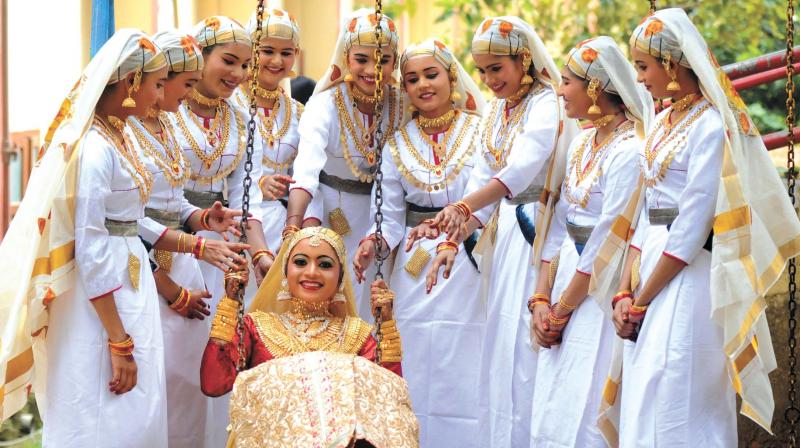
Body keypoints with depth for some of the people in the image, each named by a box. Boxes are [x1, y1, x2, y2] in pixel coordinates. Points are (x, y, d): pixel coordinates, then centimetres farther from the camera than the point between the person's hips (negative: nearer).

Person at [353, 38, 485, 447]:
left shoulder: (479, 131, 0)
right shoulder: (398, 144, 9)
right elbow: (391, 217, 6)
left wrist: (453, 241, -26)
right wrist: (373, 243, -15)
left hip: (468, 264, -2)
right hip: (414, 269, 3)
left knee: (463, 373, -4)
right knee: (417, 377, 2)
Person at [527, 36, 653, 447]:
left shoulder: (629, 151, -17)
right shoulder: (582, 142, 9)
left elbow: (607, 243, -17)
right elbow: (559, 224, 9)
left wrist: (562, 309, -11)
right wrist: (541, 300, 0)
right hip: (567, 281, 8)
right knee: (550, 411, 11)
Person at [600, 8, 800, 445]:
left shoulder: (711, 126, -12)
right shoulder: (662, 123, 14)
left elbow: (693, 225, -16)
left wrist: (642, 300, -12)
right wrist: (626, 292, 3)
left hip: (690, 277, -9)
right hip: (653, 262, 9)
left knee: (670, 413, -8)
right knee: (640, 405, 10)